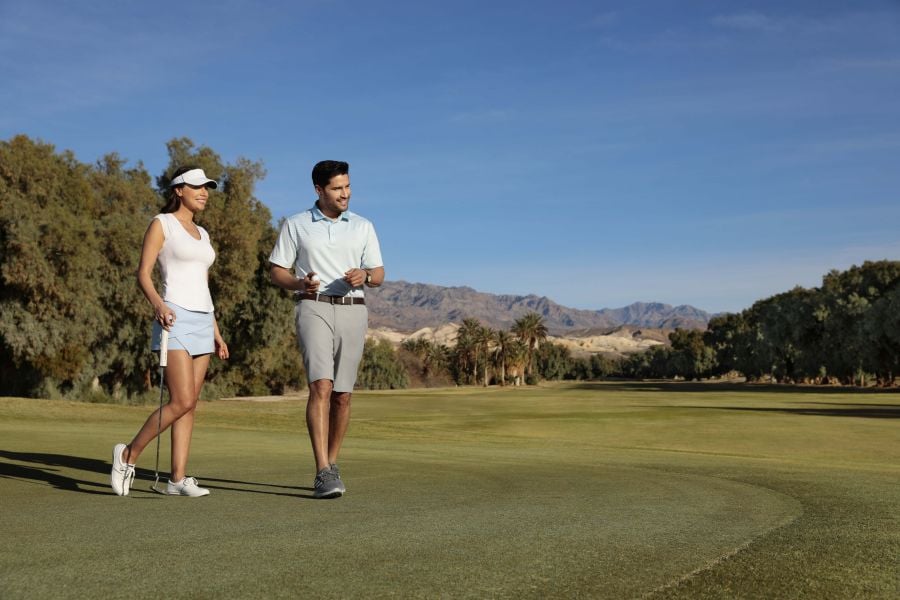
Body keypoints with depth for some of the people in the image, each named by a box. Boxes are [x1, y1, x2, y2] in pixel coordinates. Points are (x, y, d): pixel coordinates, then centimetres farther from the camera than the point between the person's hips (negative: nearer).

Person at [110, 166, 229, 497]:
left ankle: (178, 478, 6)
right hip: (175, 319, -7)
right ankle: (128, 454, 4)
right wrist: (158, 304, -28)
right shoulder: (161, 224, -1)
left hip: (202, 321, 7)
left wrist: (216, 332, 17)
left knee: (190, 404, 3)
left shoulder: (201, 234, 19)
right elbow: (143, 274, -9)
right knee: (182, 402, -15)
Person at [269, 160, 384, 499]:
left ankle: (330, 466, 18)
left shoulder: (363, 226, 13)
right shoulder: (296, 225, 8)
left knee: (342, 395, 4)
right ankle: (324, 474, -22)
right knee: (321, 387, -18)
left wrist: (364, 276, -13)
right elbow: (276, 271, 8)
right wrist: (300, 284, -14)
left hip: (352, 310, 3)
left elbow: (379, 274, 11)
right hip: (314, 308, -3)